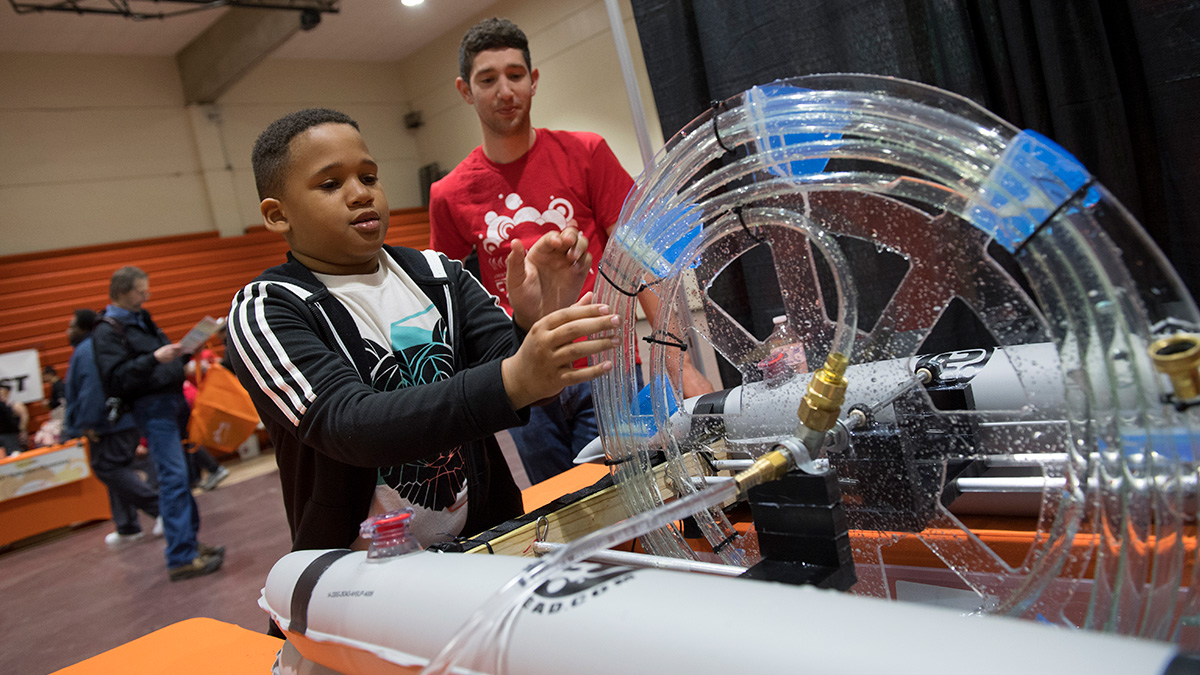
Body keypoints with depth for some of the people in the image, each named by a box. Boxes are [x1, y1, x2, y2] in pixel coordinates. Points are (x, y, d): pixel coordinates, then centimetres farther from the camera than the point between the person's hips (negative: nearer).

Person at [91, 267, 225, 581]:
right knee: (173, 478, -12)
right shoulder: (107, 331, -8)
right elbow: (117, 379, -19)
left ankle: (189, 541, 23)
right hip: (151, 407, -9)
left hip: (172, 400, 9)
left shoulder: (141, 319, 19)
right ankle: (180, 559, -10)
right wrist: (154, 359, -29)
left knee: (181, 475, 13)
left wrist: (185, 353, 9)